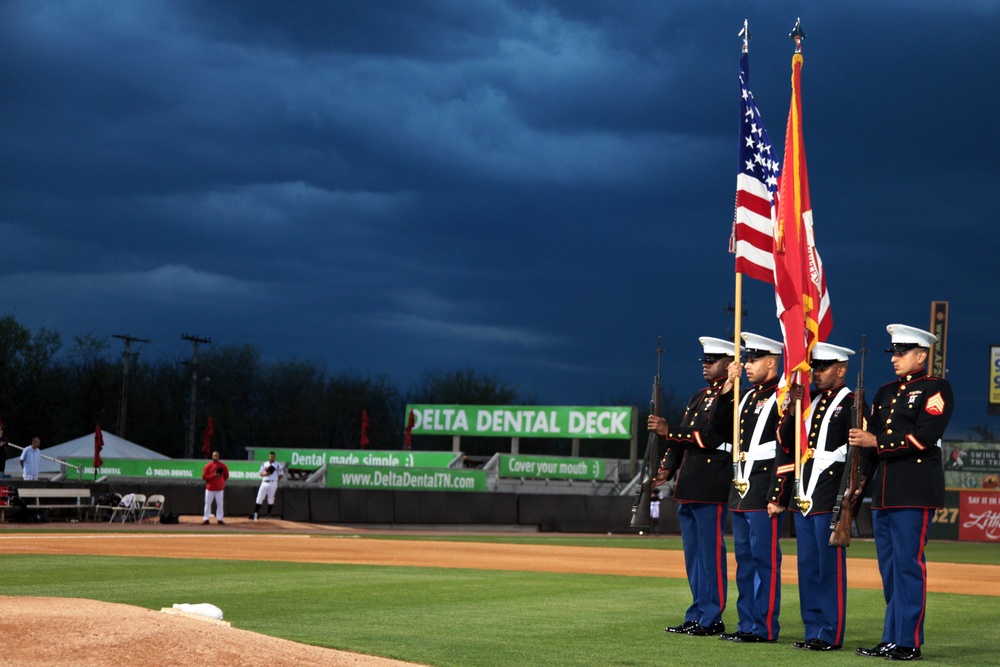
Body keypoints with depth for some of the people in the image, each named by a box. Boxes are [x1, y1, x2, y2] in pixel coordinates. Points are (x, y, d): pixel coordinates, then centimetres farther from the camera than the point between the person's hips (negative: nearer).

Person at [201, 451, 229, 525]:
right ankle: (206, 519, 6)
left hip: (219, 488, 1)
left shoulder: (222, 465, 2)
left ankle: (220, 519, 7)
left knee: (220, 504, 2)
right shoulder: (208, 465, -3)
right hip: (209, 488, -1)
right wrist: (213, 475, -17)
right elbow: (204, 476, -7)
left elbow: (226, 475, 15)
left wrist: (221, 481, 8)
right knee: (208, 503, 1)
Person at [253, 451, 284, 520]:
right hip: (264, 483, 3)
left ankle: (268, 514, 8)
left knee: (271, 499, 0)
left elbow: (281, 475, 2)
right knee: (259, 498, -3)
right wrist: (265, 474, -11)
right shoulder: (264, 464, 13)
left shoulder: (278, 465, 2)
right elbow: (260, 473, 9)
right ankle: (255, 513, -3)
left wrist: (276, 479, -8)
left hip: (273, 483, -3)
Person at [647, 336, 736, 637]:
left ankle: (711, 619, 0)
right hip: (688, 488, 9)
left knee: (711, 552, -5)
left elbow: (712, 437, -19)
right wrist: (667, 468, 8)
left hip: (712, 489, -9)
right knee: (693, 553, 12)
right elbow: (682, 437, 21)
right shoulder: (697, 397, 20)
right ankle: (697, 615, 18)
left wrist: (668, 431, -19)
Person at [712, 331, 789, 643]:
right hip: (741, 491, 9)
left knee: (765, 560, -5)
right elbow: (717, 421, 12)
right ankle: (747, 624, 17)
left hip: (764, 494, -9)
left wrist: (777, 497, -19)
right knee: (744, 560, 11)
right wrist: (728, 384, 4)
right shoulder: (748, 396, 17)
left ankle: (764, 628, -1)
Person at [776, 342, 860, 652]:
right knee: (807, 567, 9)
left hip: (830, 498, -7)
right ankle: (813, 631, 15)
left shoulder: (851, 403, -4)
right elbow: (785, 443, 10)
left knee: (830, 567, -4)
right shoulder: (811, 402, 17)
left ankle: (830, 635, 0)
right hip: (804, 496, 7)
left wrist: (845, 496, -14)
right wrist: (793, 409, -4)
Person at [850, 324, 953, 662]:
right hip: (884, 491, 8)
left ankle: (909, 642, -4)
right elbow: (871, 437, 19)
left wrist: (876, 442, -16)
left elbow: (925, 436, -16)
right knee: (888, 566, 10)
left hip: (914, 491, -8)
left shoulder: (935, 389, -4)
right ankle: (891, 638, 16)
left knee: (908, 564, -7)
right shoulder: (886, 392, 19)